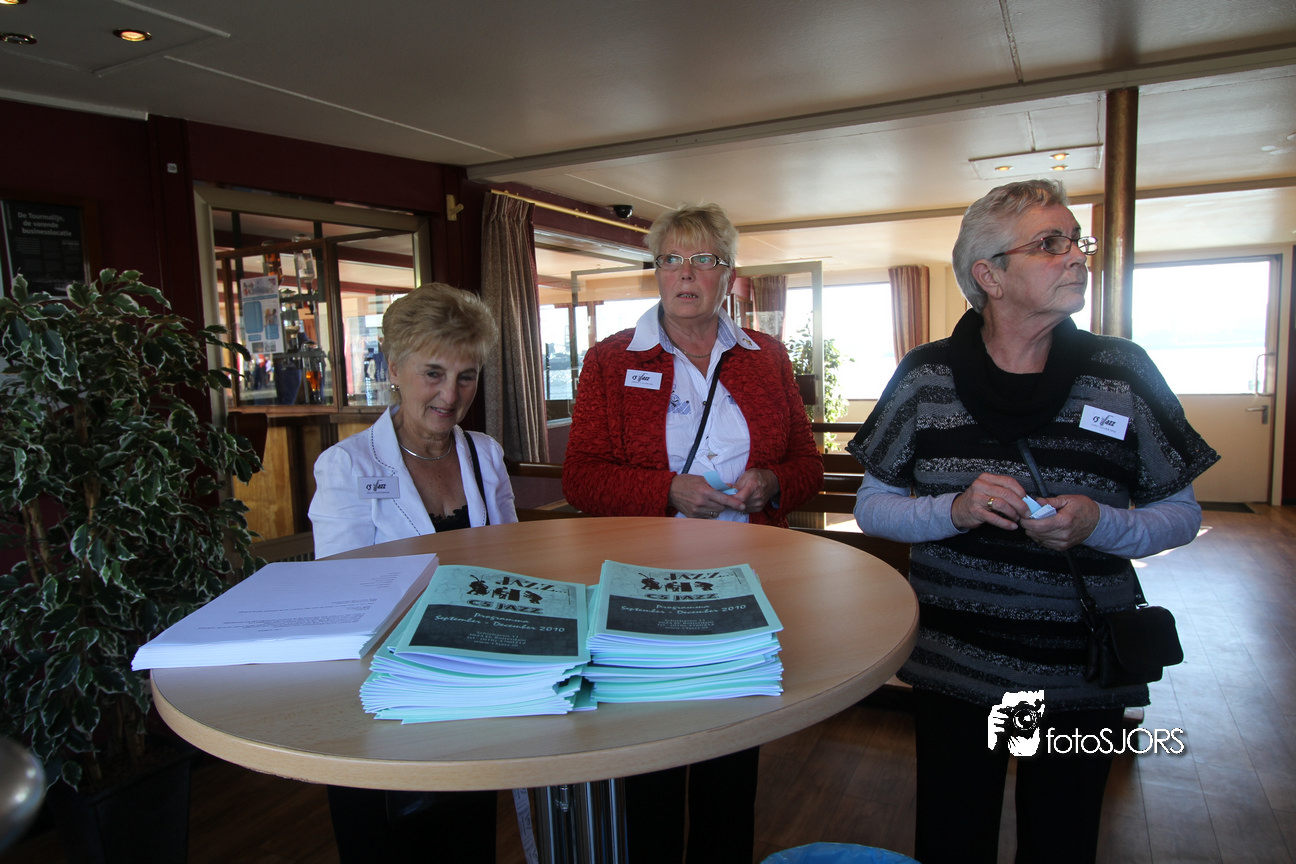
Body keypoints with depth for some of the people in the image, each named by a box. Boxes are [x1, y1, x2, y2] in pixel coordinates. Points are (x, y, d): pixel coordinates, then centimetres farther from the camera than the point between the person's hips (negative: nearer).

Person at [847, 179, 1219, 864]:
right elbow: (871, 506, -2)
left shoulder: (1123, 373, -3)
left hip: (1082, 672, 1)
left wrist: (1099, 524, -18)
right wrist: (955, 510, -20)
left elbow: (1181, 514, 2)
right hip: (953, 664, 0)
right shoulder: (927, 376, -5)